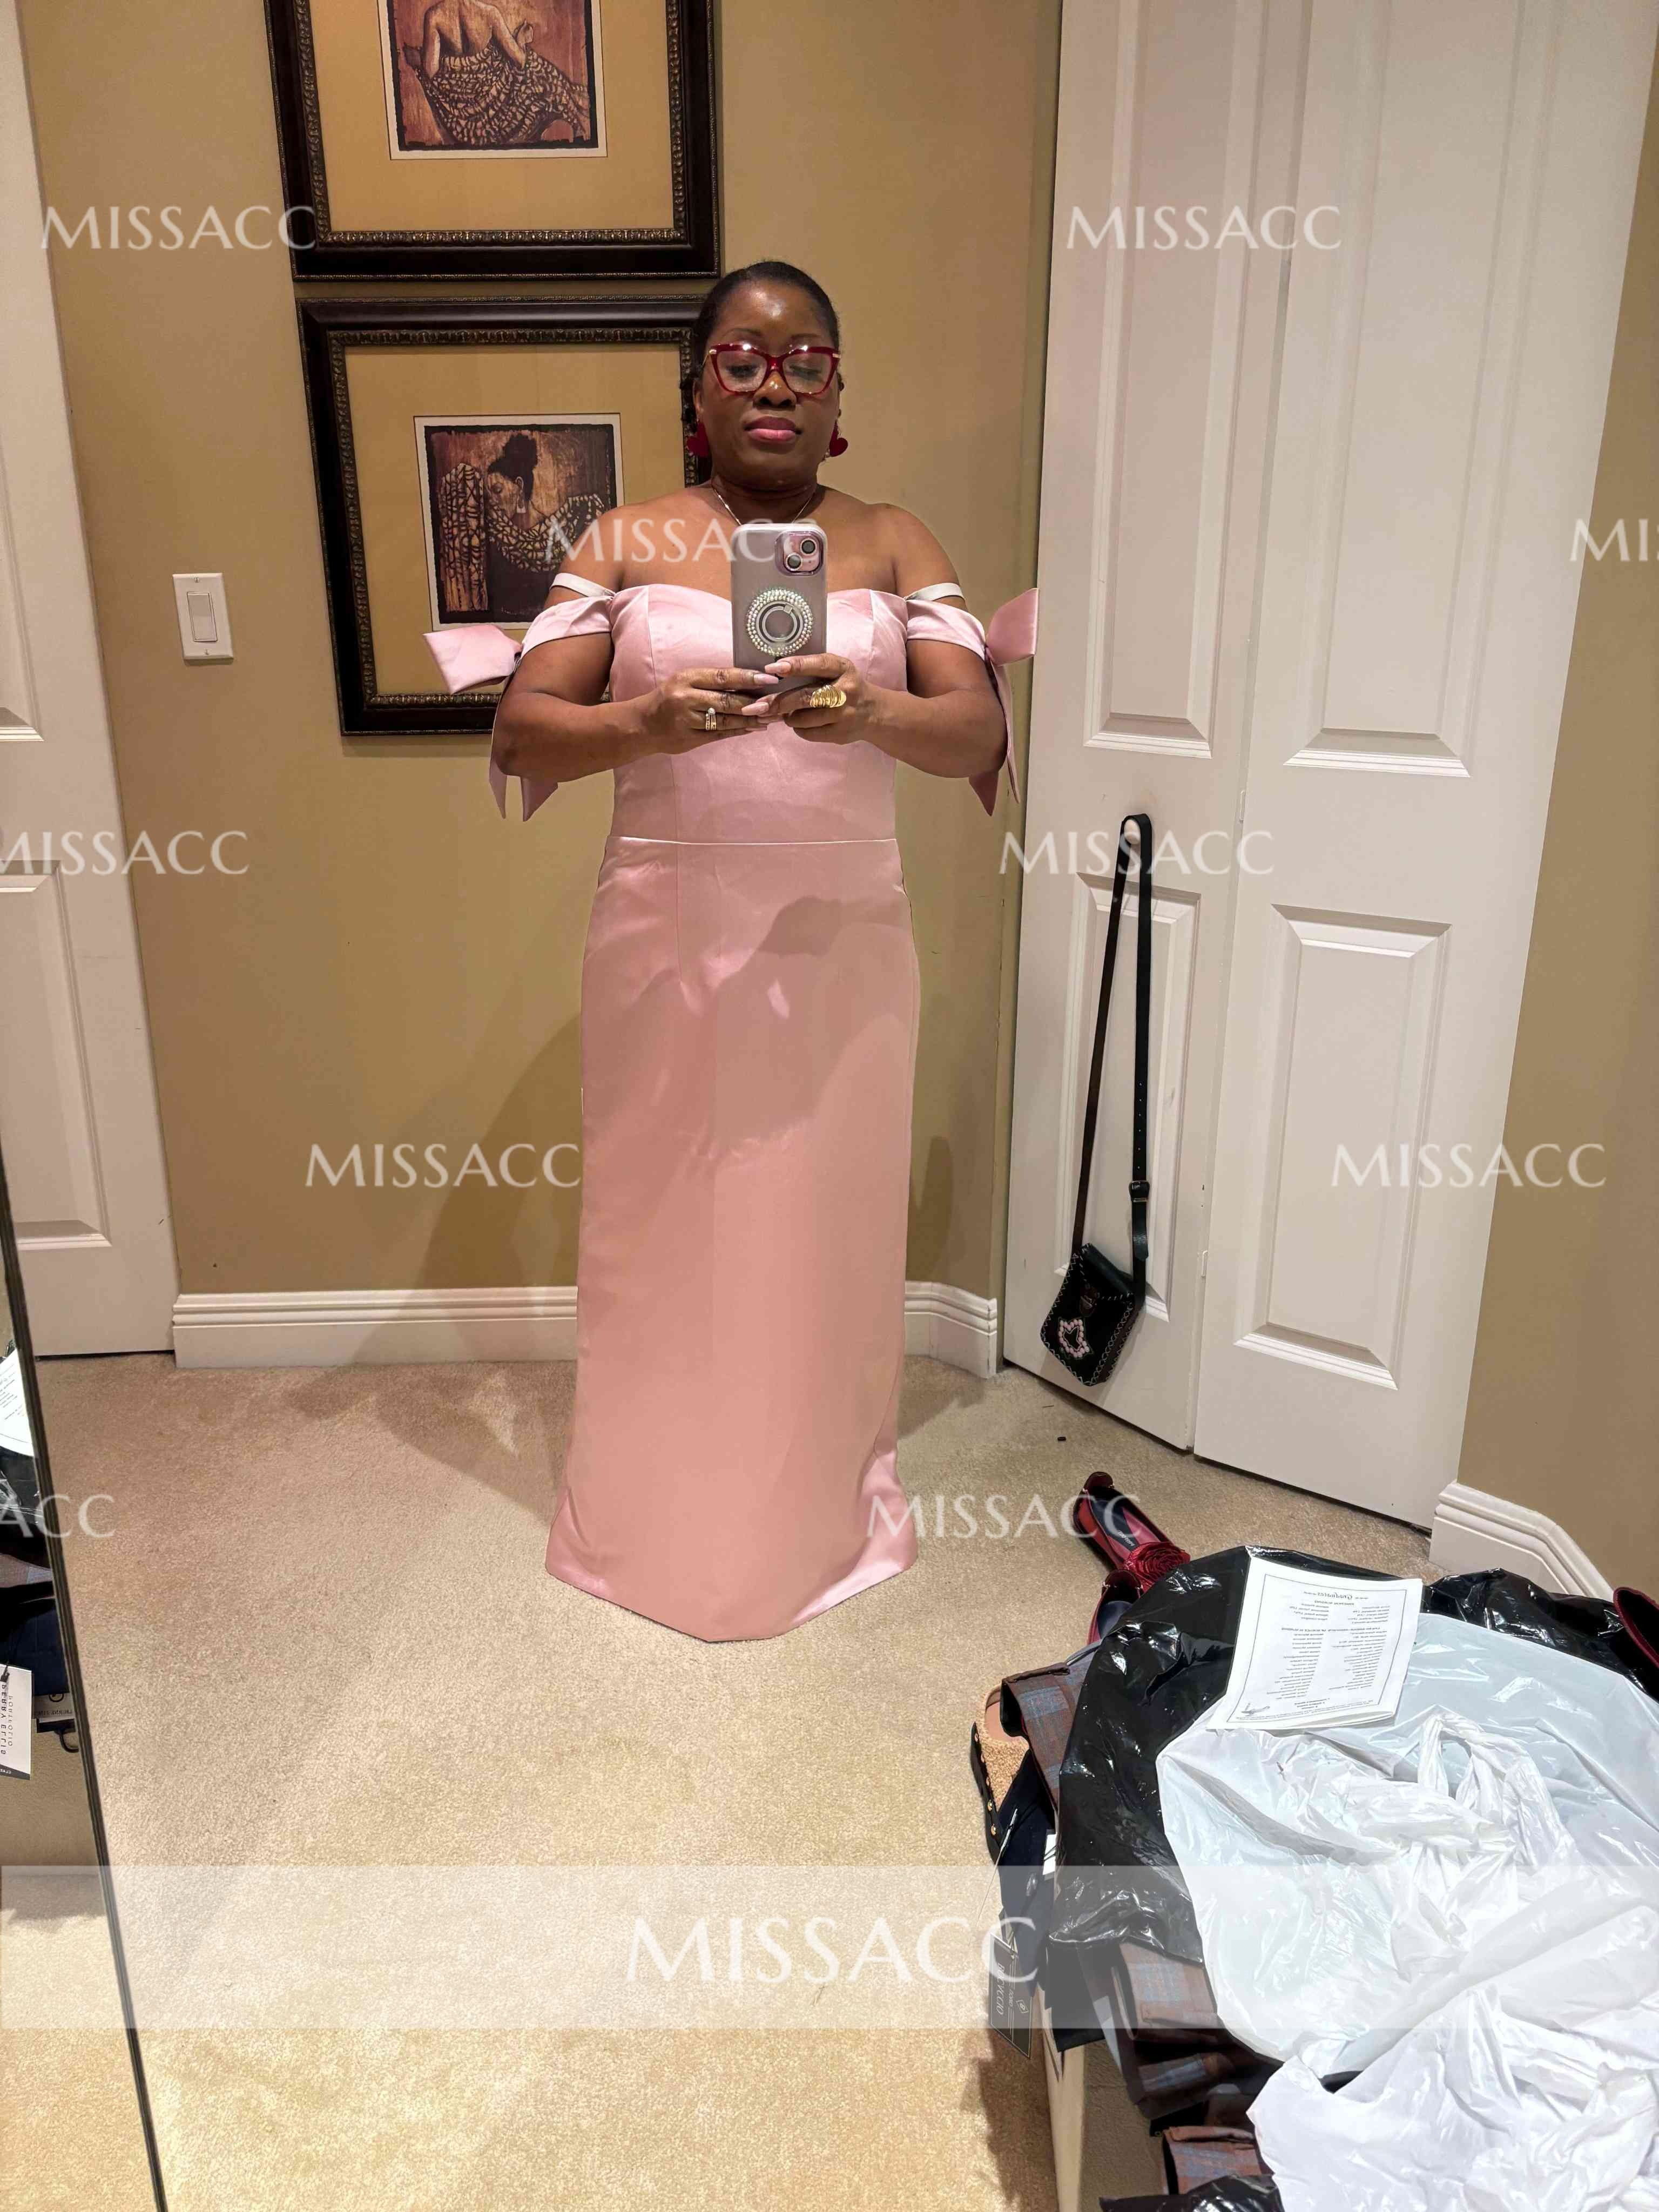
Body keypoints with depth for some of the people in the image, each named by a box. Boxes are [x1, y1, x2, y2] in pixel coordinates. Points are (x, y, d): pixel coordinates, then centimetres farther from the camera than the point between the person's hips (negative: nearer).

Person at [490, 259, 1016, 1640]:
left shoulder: (892, 544, 7)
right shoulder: (628, 542, 5)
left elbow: (979, 730, -6)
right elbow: (523, 728, -4)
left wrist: (871, 711, -27)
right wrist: (645, 723, -25)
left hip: (840, 941, 1)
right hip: (667, 937, 0)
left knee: (826, 1218, 8)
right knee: (661, 1220, 8)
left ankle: (823, 1502, 31)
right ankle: (653, 1514, 30)